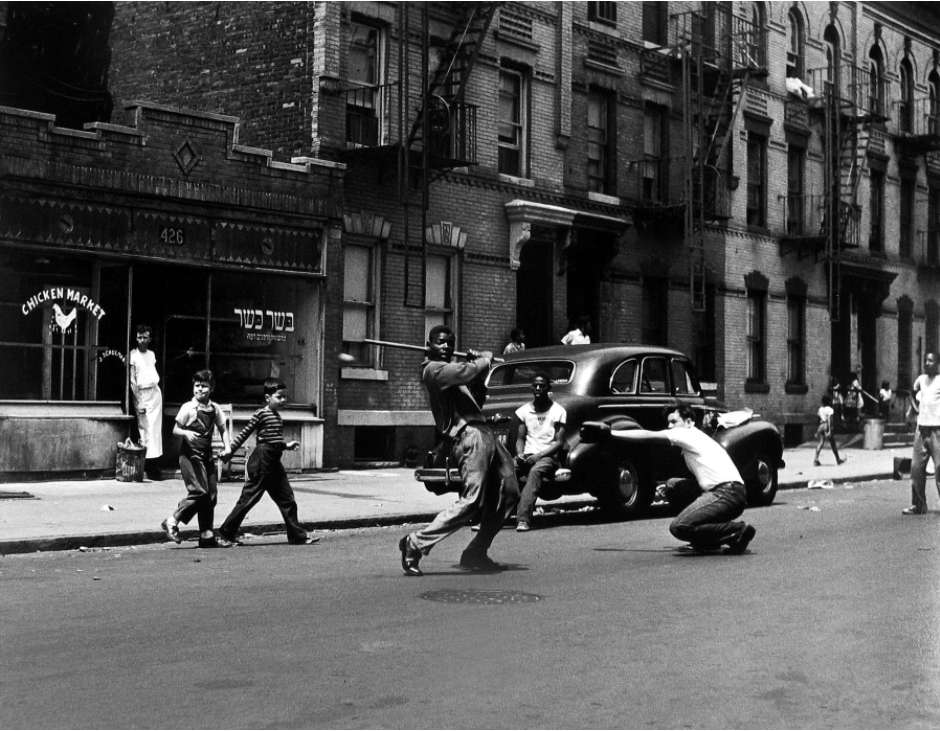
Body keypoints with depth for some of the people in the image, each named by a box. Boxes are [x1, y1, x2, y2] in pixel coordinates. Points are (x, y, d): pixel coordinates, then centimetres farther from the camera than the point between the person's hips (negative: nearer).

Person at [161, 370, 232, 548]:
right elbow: (175, 429, -4)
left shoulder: (215, 408, 6)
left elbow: (222, 429, 16)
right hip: (190, 455, -6)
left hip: (207, 456, 6)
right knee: (199, 492, -15)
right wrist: (186, 433, -25)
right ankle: (172, 521, -1)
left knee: (211, 495, 5)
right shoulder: (188, 408, -9)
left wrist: (227, 447, 1)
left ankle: (207, 536, 11)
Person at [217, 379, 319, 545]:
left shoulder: (277, 416, 15)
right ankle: (227, 531, 7)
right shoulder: (261, 414, -9)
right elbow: (244, 433, -8)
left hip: (274, 462, 8)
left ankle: (298, 535, 10)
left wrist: (287, 445, 25)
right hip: (261, 460, -8)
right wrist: (230, 449, -12)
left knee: (287, 498, 6)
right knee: (249, 497, -3)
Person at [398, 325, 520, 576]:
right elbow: (467, 372, -18)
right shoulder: (433, 369, -5)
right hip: (469, 436, -10)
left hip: (485, 434, 10)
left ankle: (475, 554, 15)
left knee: (508, 494, 10)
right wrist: (485, 359, 2)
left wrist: (477, 363, 17)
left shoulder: (450, 369, 25)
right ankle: (416, 543, -12)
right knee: (471, 502, -18)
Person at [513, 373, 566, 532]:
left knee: (535, 471, -38)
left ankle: (523, 519, -49)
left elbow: (559, 442, -2)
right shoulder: (524, 410, 15)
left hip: (548, 456, -4)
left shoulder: (557, 411, 4)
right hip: (527, 455, 4)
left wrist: (540, 455, -16)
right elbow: (520, 438, 14)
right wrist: (520, 454, -7)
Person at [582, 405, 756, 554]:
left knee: (679, 527, -16)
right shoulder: (696, 439, 26)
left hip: (728, 494, -10)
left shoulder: (690, 434, -1)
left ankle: (738, 530, -10)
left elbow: (647, 436, -5)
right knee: (673, 485, 18)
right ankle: (707, 540, 14)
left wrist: (610, 432, -3)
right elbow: (699, 479, 24)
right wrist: (668, 488, 11)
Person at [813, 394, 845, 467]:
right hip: (827, 426, -4)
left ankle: (816, 458, -25)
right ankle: (838, 460, 25)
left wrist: (817, 431, 19)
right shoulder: (829, 409, -6)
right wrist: (829, 431, -19)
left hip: (820, 426, 5)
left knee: (820, 443, -4)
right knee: (833, 444, 10)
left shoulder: (820, 409, 13)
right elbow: (829, 420, -15)